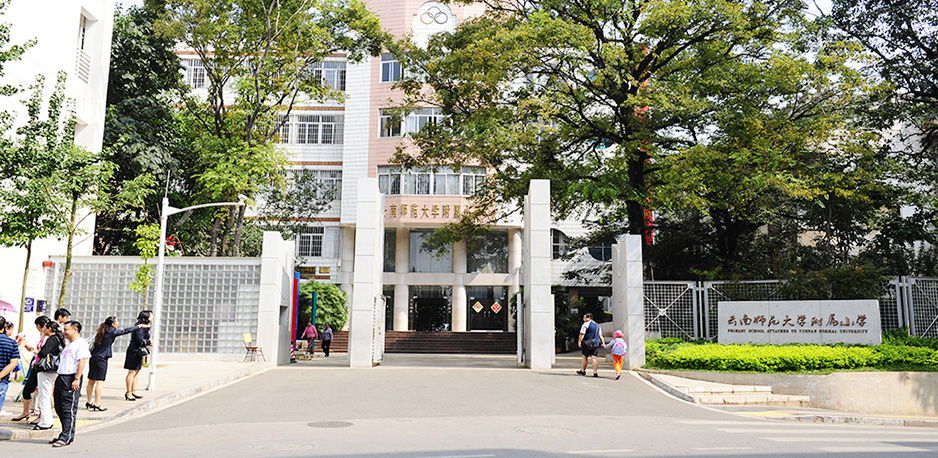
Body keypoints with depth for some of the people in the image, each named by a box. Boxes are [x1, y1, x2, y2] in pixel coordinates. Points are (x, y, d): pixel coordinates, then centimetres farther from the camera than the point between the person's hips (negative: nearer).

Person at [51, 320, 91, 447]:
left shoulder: (81, 343, -8)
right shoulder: (68, 344, 23)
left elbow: (82, 361, -17)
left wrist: (77, 379, -24)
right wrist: (58, 377, 19)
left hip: (71, 379, -10)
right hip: (61, 378, 10)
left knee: (69, 409, -8)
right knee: (59, 408, 11)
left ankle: (67, 437, -6)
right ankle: (65, 434, 19)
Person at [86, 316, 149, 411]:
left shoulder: (101, 331, 13)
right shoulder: (111, 331, -8)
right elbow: (126, 331, -3)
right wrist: (140, 326, 6)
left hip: (93, 357, 8)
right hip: (101, 359, -8)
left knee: (91, 381, 12)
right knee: (100, 381, -4)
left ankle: (89, 403, 20)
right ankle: (97, 404, -4)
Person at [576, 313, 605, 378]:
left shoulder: (585, 324, -6)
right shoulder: (597, 325, 19)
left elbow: (582, 334, -13)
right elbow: (600, 335, 17)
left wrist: (579, 342, -14)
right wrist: (603, 343, 16)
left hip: (587, 344, -6)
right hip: (596, 343, 6)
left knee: (585, 357, 7)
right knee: (594, 358, 1)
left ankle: (583, 371, 19)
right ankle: (595, 372, -8)